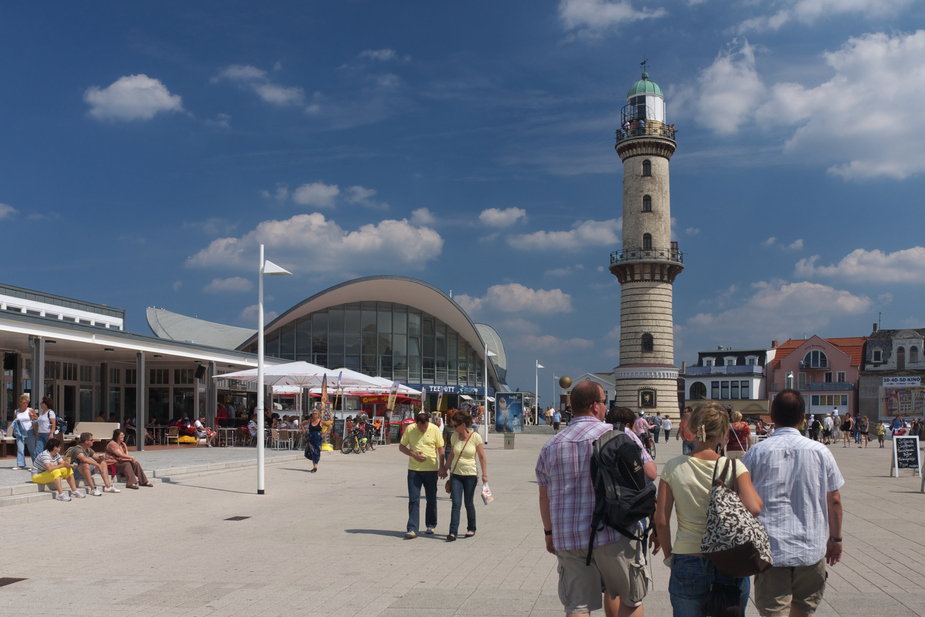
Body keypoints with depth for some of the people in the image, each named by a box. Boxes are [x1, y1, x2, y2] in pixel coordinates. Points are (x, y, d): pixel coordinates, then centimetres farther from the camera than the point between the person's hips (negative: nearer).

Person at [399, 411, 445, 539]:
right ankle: (412, 529, -5)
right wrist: (413, 454, -11)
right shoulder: (409, 429, -1)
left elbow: (440, 449, 2)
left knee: (431, 499, 10)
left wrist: (442, 467, -2)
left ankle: (431, 525, 27)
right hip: (414, 470, 0)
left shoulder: (435, 430, -4)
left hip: (431, 469, 0)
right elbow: (401, 447, 5)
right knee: (413, 499, -5)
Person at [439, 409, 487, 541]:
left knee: (469, 504, 6)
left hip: (470, 475, -3)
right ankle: (453, 532, -9)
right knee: (456, 504, -6)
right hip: (456, 474, 3)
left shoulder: (476, 437, -8)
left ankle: (471, 528, 26)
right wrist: (445, 468, 19)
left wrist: (484, 474, -8)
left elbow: (482, 457, -4)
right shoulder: (454, 436, 3)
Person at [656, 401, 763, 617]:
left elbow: (661, 521, -5)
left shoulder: (674, 467, -5)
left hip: (686, 565, 0)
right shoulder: (734, 467, -8)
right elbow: (754, 509, -21)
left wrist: (669, 556, 9)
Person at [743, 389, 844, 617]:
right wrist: (835, 538, 18)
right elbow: (834, 500, 5)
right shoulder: (820, 451, 0)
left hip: (770, 549, -2)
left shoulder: (756, 453, -3)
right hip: (811, 550, 2)